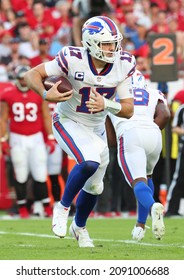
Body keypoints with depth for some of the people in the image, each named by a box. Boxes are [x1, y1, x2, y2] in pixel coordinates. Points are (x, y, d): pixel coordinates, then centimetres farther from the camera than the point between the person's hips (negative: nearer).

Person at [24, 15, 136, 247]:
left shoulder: (124, 65, -18)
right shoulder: (73, 59, -28)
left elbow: (128, 110, -16)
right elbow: (32, 75, -20)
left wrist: (105, 104, -35)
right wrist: (46, 95, -39)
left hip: (96, 128, 5)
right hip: (68, 123, -5)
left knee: (94, 186, 15)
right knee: (90, 162, -31)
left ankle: (79, 227, 43)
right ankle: (63, 208, -7)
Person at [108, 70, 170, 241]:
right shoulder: (154, 95, 29)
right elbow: (164, 114, 6)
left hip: (128, 135, -3)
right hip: (153, 134, 3)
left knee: (138, 181, -13)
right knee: (146, 176, 28)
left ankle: (153, 206, -47)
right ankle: (140, 225, 26)